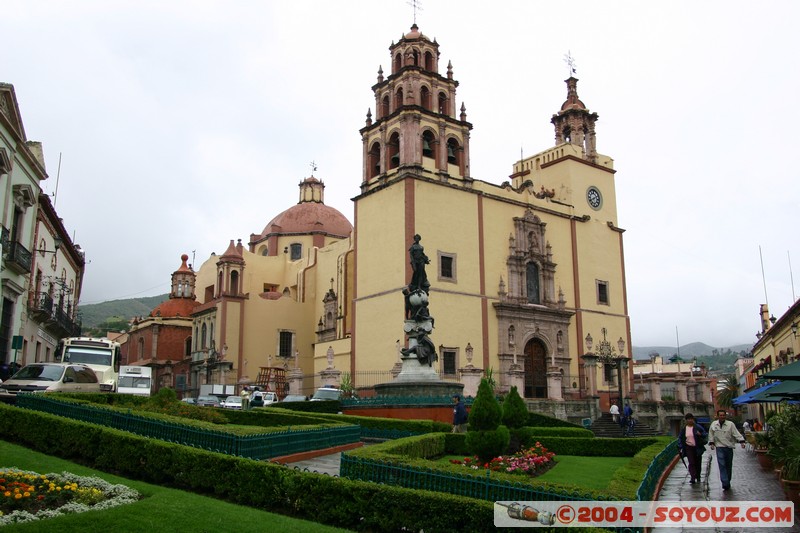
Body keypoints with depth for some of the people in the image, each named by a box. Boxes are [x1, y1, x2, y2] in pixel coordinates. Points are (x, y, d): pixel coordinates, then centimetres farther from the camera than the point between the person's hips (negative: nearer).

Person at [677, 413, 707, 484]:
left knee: (698, 463, 9)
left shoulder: (698, 427, -3)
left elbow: (705, 435, -1)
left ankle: (698, 478, 26)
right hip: (689, 448, 0)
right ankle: (692, 478, -13)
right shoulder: (683, 428, 4)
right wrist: (680, 447, 2)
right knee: (691, 463, -9)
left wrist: (701, 434, -23)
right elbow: (680, 438, 10)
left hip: (697, 448, 0)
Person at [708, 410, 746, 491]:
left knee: (729, 466, 10)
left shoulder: (730, 424, -4)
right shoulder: (713, 424, 4)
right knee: (722, 465, -12)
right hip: (720, 448, 0)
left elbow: (736, 433, -9)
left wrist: (741, 441, -22)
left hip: (729, 447, 0)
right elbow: (711, 435, 15)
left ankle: (727, 482, 27)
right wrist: (712, 443, 7)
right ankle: (725, 484, -16)